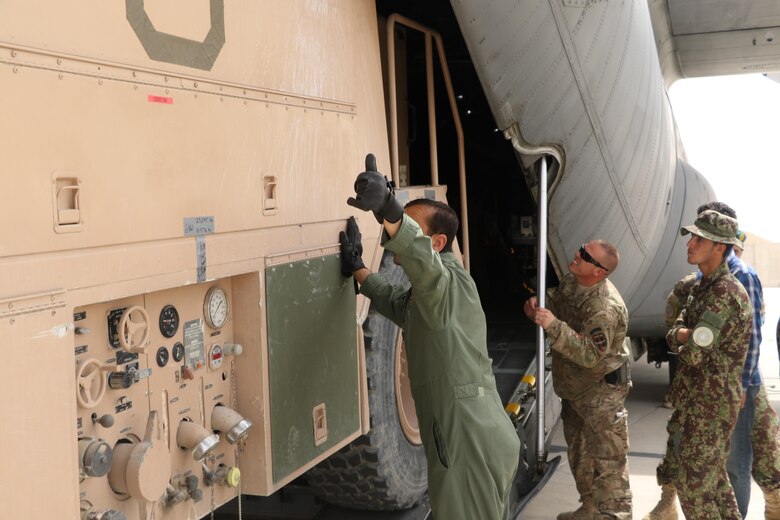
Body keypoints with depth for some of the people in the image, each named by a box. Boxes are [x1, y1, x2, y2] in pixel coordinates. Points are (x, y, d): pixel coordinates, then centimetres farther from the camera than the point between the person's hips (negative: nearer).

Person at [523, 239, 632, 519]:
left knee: (607, 459, -1)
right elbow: (556, 305, 14)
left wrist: (553, 326, -42)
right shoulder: (571, 281, -3)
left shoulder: (605, 308, -31)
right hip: (575, 388, 10)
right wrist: (538, 306, -9)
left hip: (601, 393, -10)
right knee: (579, 455, 22)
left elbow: (590, 354, -36)